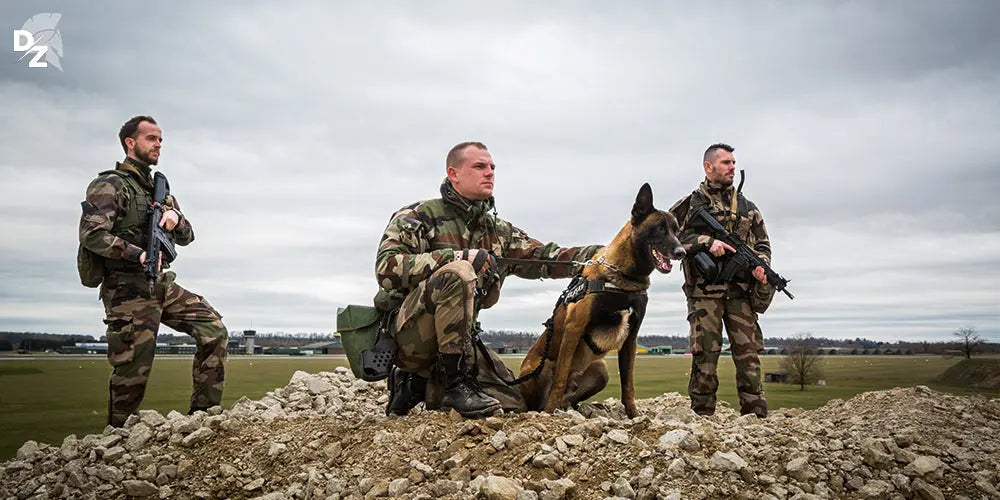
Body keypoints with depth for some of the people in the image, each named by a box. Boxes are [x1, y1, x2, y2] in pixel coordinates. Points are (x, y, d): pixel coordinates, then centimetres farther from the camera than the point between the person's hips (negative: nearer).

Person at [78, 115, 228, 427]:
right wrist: (138, 254, -25)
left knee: (214, 330, -4)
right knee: (133, 372, -4)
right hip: (129, 291, -7)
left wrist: (175, 217, -4)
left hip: (164, 285, 7)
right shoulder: (110, 185, -4)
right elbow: (91, 235, -18)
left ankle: (204, 414, 2)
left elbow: (186, 238, 17)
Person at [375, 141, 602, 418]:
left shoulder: (498, 231, 16)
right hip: (409, 330, -6)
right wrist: (459, 256, -23)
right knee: (459, 272, -32)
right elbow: (386, 268, -17)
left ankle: (419, 386, 11)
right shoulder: (418, 216, -2)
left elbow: (548, 258, 7)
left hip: (456, 338, 7)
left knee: (514, 402, -6)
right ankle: (456, 384, -22)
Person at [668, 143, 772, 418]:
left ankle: (757, 415, 6)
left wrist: (760, 263, -2)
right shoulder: (691, 203, 7)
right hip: (704, 291, -3)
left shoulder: (747, 206, 18)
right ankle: (702, 415, 5)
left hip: (741, 291, 3)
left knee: (748, 353, 0)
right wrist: (707, 242, -14)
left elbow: (763, 242, 20)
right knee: (705, 355, -3)